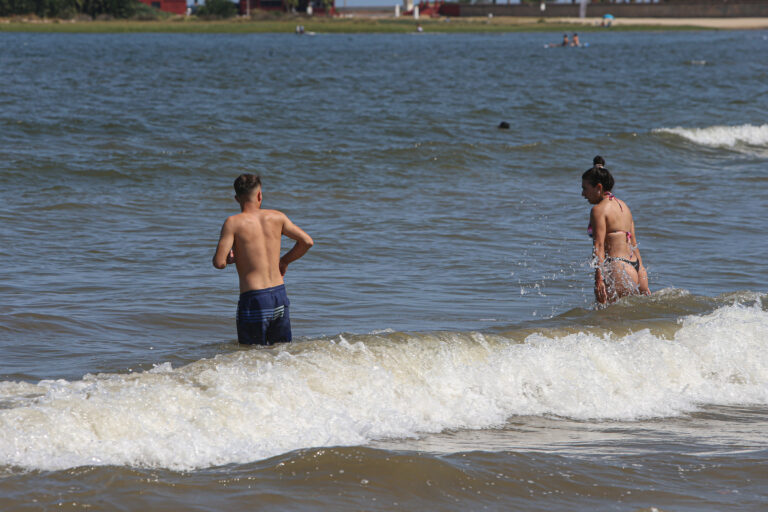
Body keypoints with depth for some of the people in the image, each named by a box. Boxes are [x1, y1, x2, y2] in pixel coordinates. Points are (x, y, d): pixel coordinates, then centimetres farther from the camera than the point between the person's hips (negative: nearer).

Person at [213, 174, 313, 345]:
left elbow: (219, 263, -14)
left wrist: (231, 259, 9)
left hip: (254, 301, -4)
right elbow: (307, 241, 8)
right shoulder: (277, 217, 4)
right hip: (280, 297, 4)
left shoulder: (233, 223, -8)